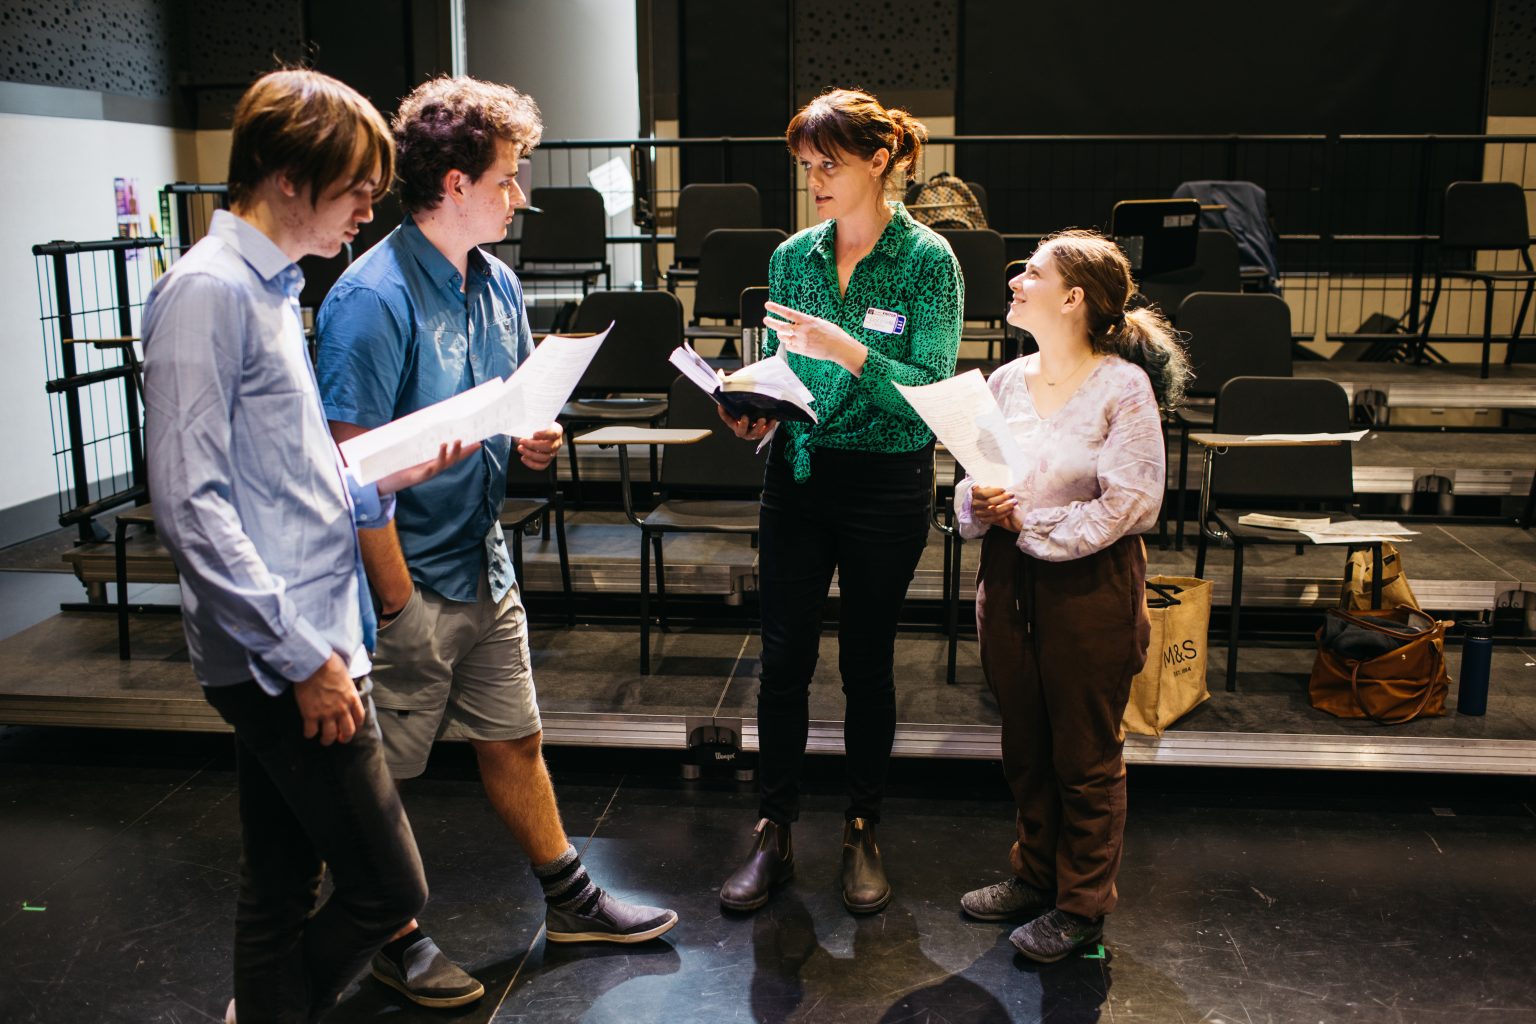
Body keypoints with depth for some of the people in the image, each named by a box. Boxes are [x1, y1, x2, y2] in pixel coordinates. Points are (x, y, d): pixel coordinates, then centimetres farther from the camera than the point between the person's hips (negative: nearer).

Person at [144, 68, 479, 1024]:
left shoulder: (275, 288, 16)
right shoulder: (208, 291, -13)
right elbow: (191, 502, -20)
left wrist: (388, 479, 5)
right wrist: (305, 658, -20)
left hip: (303, 648, 9)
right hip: (284, 656, -9)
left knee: (282, 892, 18)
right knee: (389, 887, -1)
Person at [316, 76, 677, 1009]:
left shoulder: (498, 283, 6)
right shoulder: (373, 299, -20)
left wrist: (535, 440, -4)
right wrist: (400, 601, -21)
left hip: (484, 564, 8)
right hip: (410, 580, -8)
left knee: (515, 739, 20)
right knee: (383, 773, 9)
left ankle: (571, 902, 35)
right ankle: (397, 940, 28)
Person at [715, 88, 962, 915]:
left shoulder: (927, 259, -7)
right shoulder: (792, 256, 6)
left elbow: (932, 390, -14)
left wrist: (849, 350, -26)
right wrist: (756, 408, -8)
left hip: (886, 483, -3)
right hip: (797, 474, 4)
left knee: (866, 661, 8)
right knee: (782, 657, 5)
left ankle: (862, 831, 25)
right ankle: (774, 832, 19)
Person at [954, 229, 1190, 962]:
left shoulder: (1123, 386, -12)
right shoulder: (1006, 381, 5)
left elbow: (1131, 503, -16)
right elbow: (972, 481, 10)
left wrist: (1032, 523, -16)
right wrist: (979, 504, -13)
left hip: (1090, 587, -5)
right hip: (1010, 582, 6)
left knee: (1086, 755, 7)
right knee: (1025, 744, 17)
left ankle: (1081, 906, 23)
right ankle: (1035, 875, 36)